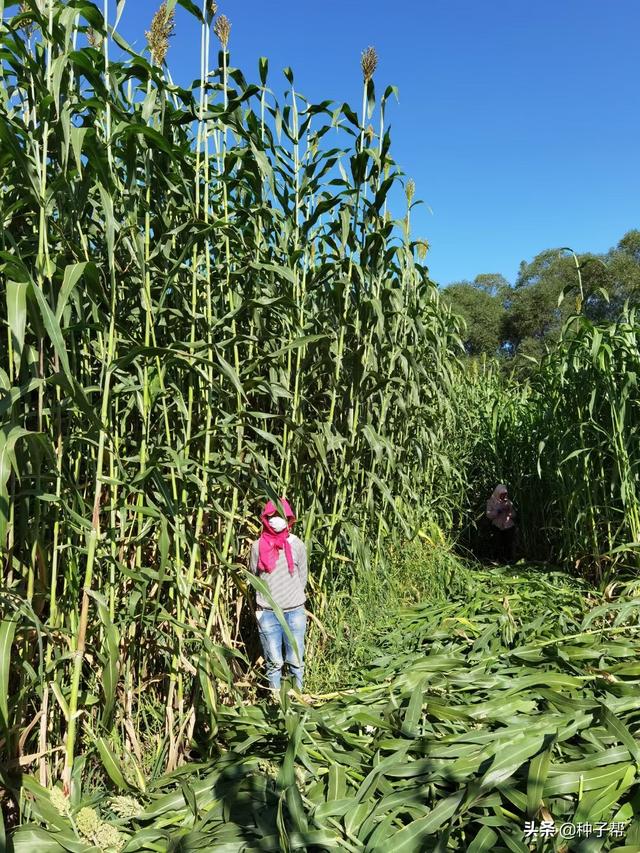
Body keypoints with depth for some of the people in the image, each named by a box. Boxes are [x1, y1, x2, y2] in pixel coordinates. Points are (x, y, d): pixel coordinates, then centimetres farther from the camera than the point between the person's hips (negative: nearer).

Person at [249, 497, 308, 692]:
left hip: (294, 612, 0)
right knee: (274, 662, 8)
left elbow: (302, 578, 8)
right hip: (267, 613, 0)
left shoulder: (297, 545, -2)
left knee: (296, 661, 8)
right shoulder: (258, 546, -2)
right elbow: (253, 577, 10)